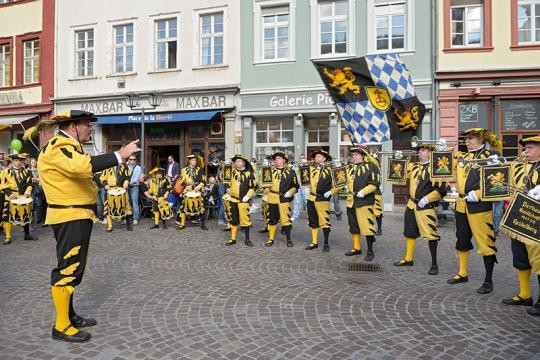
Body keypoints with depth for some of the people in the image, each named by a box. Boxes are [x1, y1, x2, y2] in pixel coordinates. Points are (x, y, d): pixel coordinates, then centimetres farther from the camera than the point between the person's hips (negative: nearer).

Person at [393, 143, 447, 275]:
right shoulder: (413, 166, 11)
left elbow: (441, 190, -12)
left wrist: (427, 199, -18)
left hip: (426, 206, -7)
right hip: (411, 204, 7)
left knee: (430, 234, -4)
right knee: (410, 232, 15)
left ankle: (434, 264, 7)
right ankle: (408, 259, 28)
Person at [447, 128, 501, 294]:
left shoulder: (492, 155, -6)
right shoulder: (463, 156, 13)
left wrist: (477, 194, -22)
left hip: (480, 205, -7)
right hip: (462, 205, 7)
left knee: (485, 243, -1)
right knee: (462, 240, 16)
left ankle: (488, 281, 12)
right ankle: (462, 273, 31)